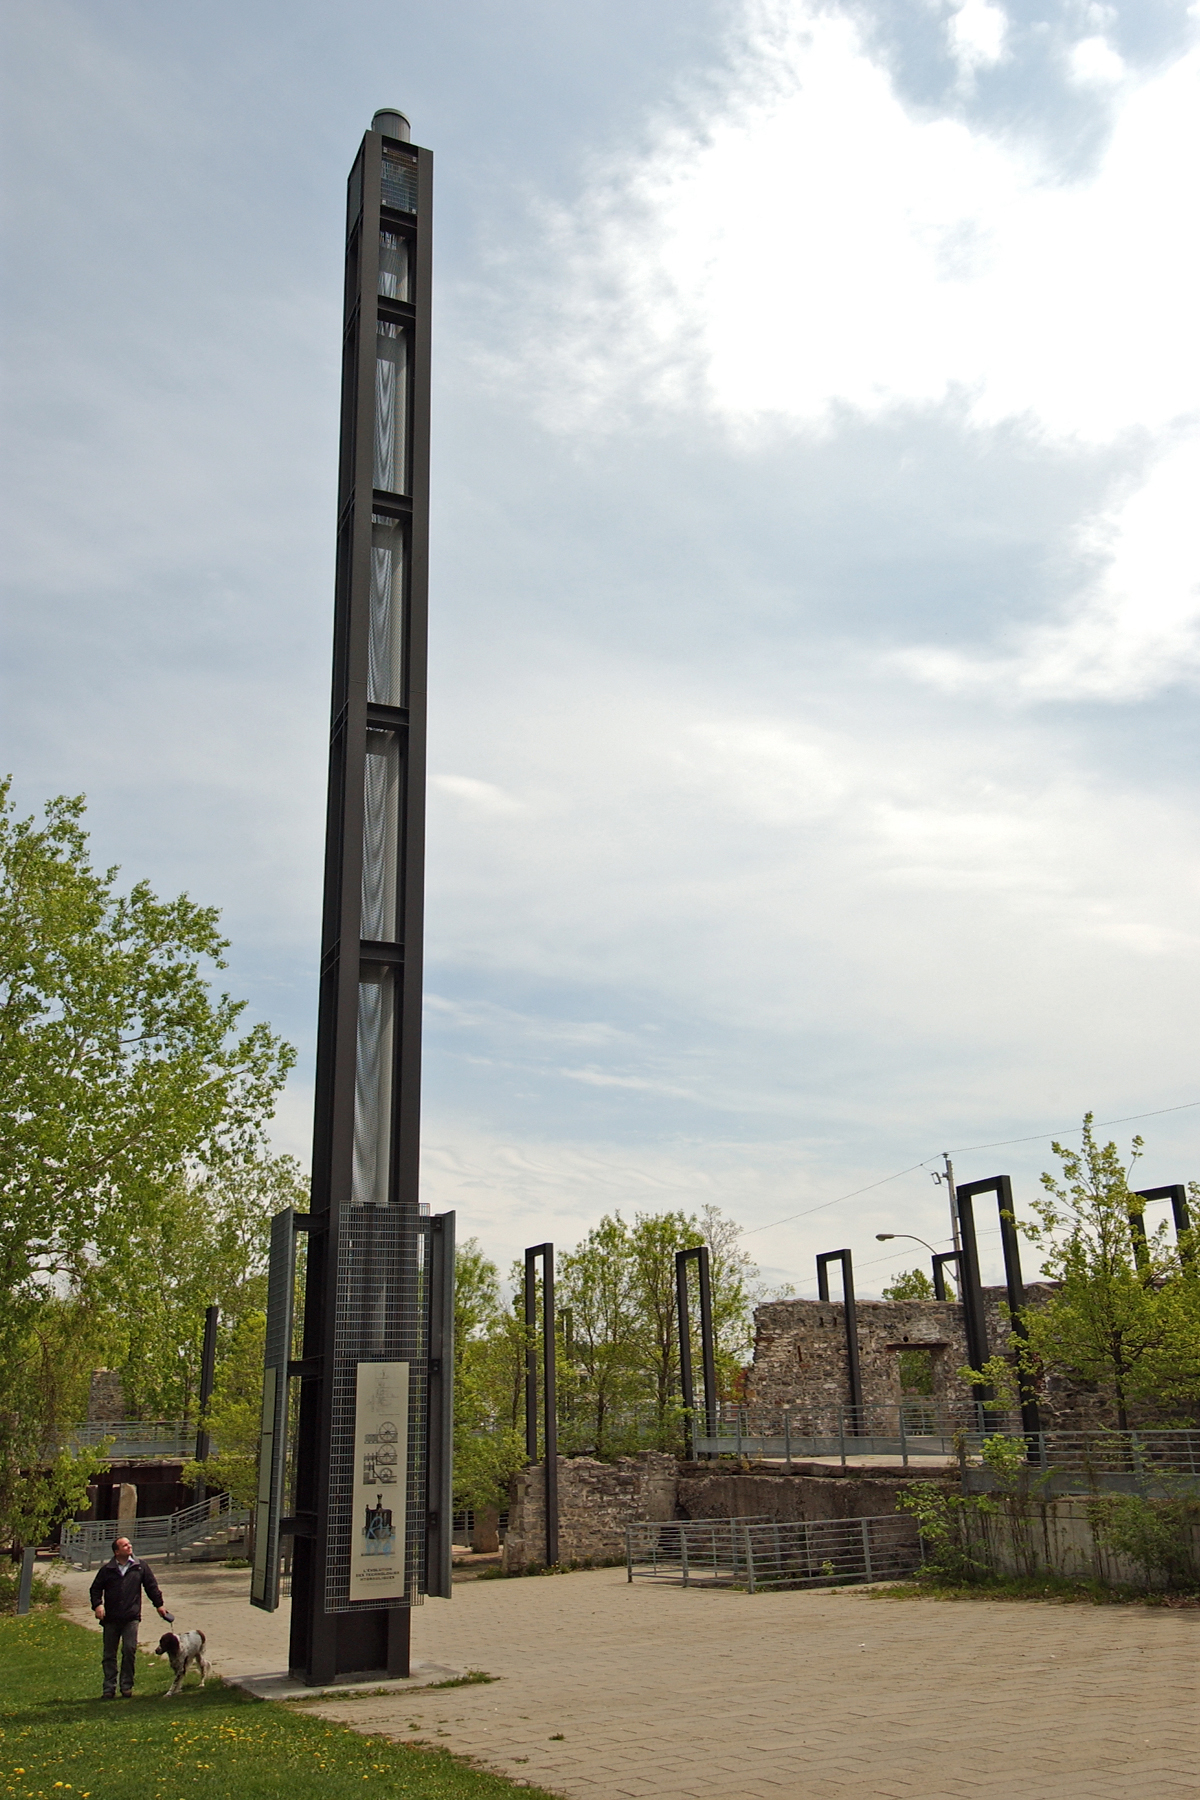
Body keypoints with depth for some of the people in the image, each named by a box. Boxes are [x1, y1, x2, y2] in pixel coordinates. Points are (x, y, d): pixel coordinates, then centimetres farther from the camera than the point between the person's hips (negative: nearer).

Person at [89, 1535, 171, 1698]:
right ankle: (109, 1688, 13)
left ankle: (127, 1686, 5)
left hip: (131, 1618, -1)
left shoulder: (140, 1567, 5)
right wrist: (97, 1605, -8)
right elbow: (95, 1589, 8)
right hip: (111, 1619, 1)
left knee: (129, 1651, -7)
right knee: (109, 1654, 5)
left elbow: (152, 1586, 11)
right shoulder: (106, 1569, 4)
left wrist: (159, 1604, 10)